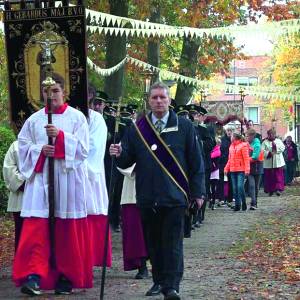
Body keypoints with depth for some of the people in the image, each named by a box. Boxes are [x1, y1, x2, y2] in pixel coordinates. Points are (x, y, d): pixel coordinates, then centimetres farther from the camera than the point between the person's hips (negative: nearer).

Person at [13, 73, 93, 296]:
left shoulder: (76, 117, 3)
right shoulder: (34, 119, 9)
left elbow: (83, 148, -5)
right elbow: (23, 146, 7)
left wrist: (61, 136, -18)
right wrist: (40, 150, -11)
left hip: (68, 180, -1)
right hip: (40, 179, 1)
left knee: (67, 231, 3)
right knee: (36, 228, -10)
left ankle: (67, 277, 13)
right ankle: (34, 275, -15)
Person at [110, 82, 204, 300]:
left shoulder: (184, 127, 3)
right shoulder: (137, 129, 8)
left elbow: (195, 162, 4)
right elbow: (127, 161, 9)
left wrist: (197, 192, 0)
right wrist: (119, 155, -14)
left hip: (174, 196, -3)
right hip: (147, 197, 3)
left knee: (172, 242, -5)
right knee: (153, 242, 10)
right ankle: (159, 281, 20)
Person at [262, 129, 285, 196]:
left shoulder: (279, 141, 11)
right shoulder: (265, 142, 6)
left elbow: (282, 148, -3)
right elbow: (262, 151, -6)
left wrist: (276, 146, -14)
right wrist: (269, 153, -20)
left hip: (278, 162, 1)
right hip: (268, 163, 0)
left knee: (278, 176, -6)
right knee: (269, 177, 2)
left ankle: (278, 189, -7)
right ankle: (270, 190, 12)